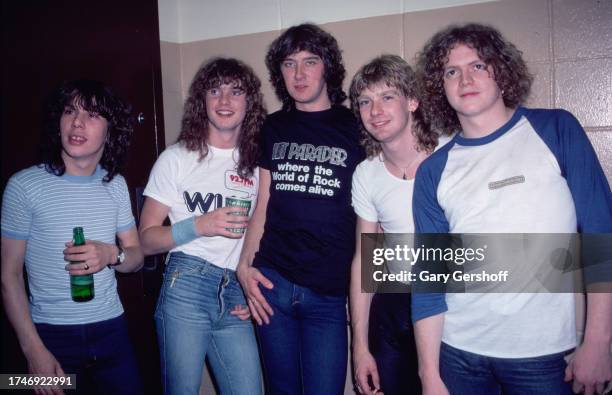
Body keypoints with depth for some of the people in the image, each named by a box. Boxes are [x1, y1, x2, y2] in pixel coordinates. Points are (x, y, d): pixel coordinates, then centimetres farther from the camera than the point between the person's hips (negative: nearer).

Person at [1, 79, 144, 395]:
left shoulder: (115, 185, 4)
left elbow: (136, 257, 8)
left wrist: (112, 255, -15)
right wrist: (33, 349, -11)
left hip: (111, 328, 4)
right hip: (52, 334, -3)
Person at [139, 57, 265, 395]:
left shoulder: (257, 163, 11)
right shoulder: (177, 158, 2)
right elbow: (146, 240, 0)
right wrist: (199, 226, -14)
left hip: (235, 297, 3)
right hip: (186, 287, -3)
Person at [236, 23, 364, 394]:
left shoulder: (355, 128, -1)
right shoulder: (274, 127, 8)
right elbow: (263, 203, 11)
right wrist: (245, 265, 2)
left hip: (328, 294, -2)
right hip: (271, 283, 3)